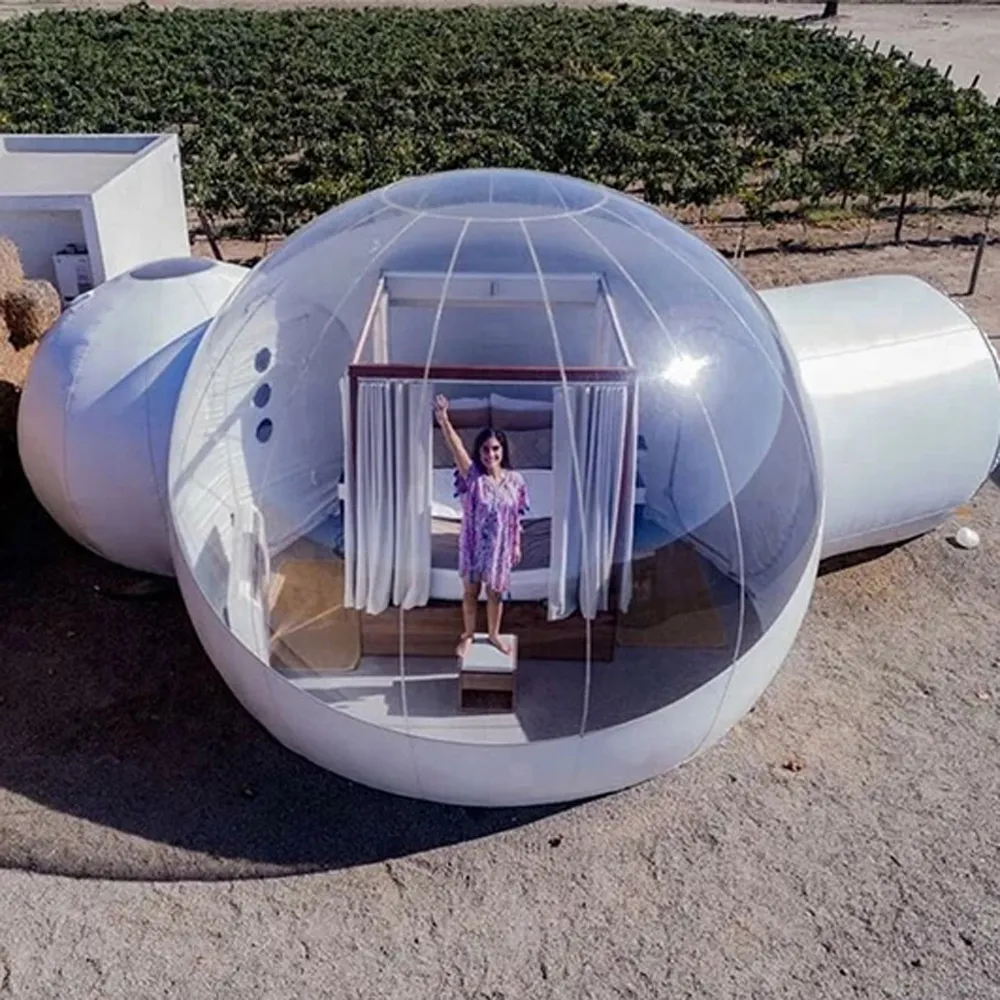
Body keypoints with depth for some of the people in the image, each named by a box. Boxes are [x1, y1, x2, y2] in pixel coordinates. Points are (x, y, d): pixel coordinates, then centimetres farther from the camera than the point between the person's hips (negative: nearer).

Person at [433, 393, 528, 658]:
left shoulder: (514, 480, -7)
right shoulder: (472, 476, -15)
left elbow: (515, 516, 3)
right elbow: (457, 448, -32)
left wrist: (517, 545, 8)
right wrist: (444, 421, -47)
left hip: (500, 546, 2)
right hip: (473, 544, -1)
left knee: (495, 592, 17)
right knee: (470, 591, 14)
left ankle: (494, 634, 37)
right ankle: (468, 634, 34)